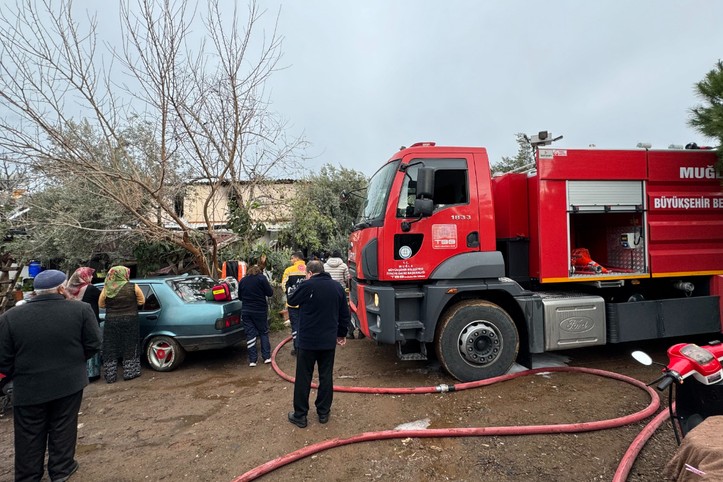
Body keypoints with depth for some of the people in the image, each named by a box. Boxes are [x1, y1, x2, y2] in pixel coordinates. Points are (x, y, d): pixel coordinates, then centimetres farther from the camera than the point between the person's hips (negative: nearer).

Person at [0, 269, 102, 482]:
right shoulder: (81, 310, -13)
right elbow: (93, 345, -7)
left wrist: (19, 376, 14)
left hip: (28, 388, 1)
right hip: (69, 383, 0)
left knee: (30, 435, 18)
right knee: (63, 429, 17)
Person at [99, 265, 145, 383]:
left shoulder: (106, 289, -6)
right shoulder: (133, 287, -9)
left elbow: (101, 304, 4)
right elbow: (141, 301, -1)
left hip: (111, 322, 1)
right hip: (130, 321, -1)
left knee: (110, 349, 12)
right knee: (130, 347, 11)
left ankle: (110, 376, 18)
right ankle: (130, 373, 17)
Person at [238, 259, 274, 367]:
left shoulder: (242, 280, 6)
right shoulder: (261, 278, -7)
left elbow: (240, 296, 14)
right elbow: (270, 293, -7)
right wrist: (268, 285, 11)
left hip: (246, 311, 3)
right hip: (260, 310, -2)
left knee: (250, 334, 5)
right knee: (264, 333, 12)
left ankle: (252, 360, 5)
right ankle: (266, 357, 9)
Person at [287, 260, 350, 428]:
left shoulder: (307, 285, -15)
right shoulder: (337, 287, 3)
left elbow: (291, 301, 1)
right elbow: (344, 314, 8)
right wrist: (341, 334, 19)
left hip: (308, 341, -4)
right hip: (329, 341, 4)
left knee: (303, 378, 8)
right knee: (326, 376, 15)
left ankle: (300, 415, 17)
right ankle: (323, 412, 23)